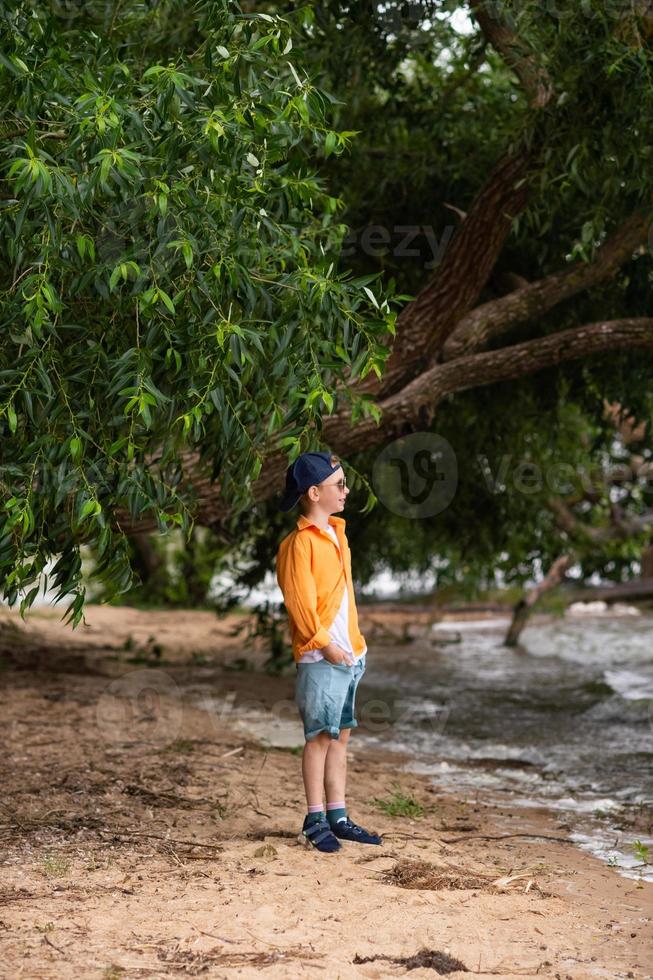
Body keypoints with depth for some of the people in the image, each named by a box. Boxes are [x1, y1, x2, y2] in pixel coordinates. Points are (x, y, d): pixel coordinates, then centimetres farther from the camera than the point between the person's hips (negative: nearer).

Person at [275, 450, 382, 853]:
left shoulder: (336, 533, 16)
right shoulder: (300, 543, -12)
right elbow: (299, 600, -16)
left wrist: (356, 641, 15)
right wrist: (325, 644, -15)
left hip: (348, 654, 8)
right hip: (321, 658, -8)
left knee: (341, 735, 10)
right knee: (321, 736, -4)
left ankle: (338, 817, 16)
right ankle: (316, 819, 3)